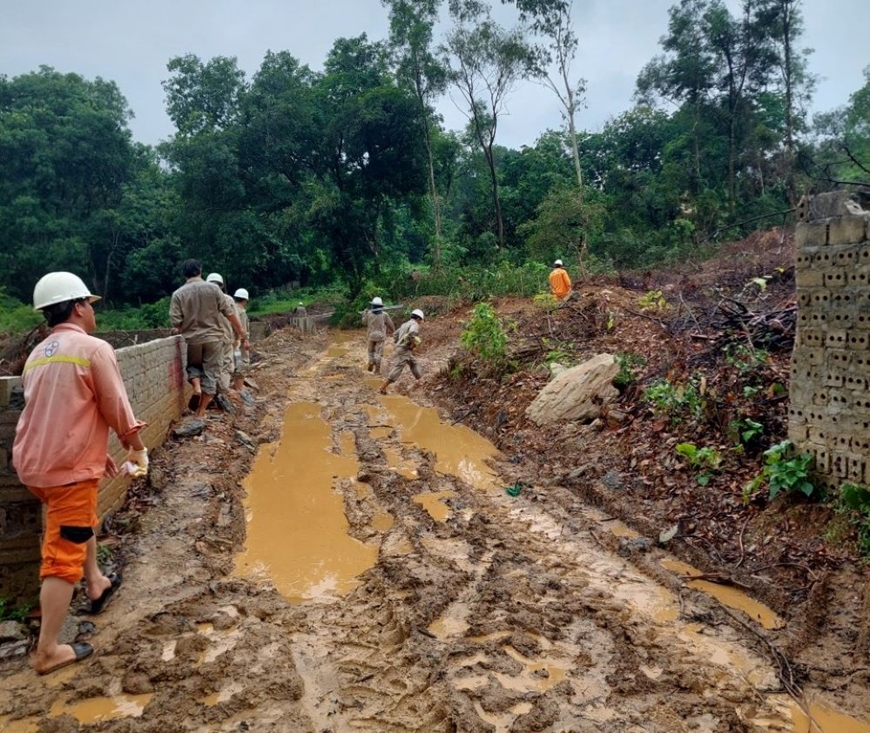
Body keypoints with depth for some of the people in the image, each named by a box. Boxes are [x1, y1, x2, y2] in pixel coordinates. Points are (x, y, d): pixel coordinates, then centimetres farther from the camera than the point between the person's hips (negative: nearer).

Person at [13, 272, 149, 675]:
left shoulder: (37, 355, 12)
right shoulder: (94, 349, -13)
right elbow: (116, 409, -11)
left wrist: (97, 452, 25)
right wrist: (135, 446, 8)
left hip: (33, 464, 8)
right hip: (69, 469, -8)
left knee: (81, 520, 30)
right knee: (63, 557, -2)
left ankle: (97, 584, 45)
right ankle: (47, 651, 3)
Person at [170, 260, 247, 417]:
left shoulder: (178, 294, -4)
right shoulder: (213, 288, -5)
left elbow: (176, 323, -7)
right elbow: (230, 314, -6)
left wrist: (179, 330, 16)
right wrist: (243, 335, -1)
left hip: (192, 339, 1)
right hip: (213, 337, -1)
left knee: (193, 366, 26)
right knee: (211, 373, 7)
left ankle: (196, 385, -5)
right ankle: (201, 412, 8)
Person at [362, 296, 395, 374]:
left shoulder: (369, 313, -7)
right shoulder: (384, 314, -9)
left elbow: (364, 321, 11)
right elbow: (390, 324, 2)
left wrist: (365, 311, 23)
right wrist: (393, 331, 22)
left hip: (371, 335, 1)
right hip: (380, 336, -1)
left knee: (371, 351, 22)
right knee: (378, 353, 3)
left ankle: (371, 363, 7)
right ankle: (377, 370, 3)